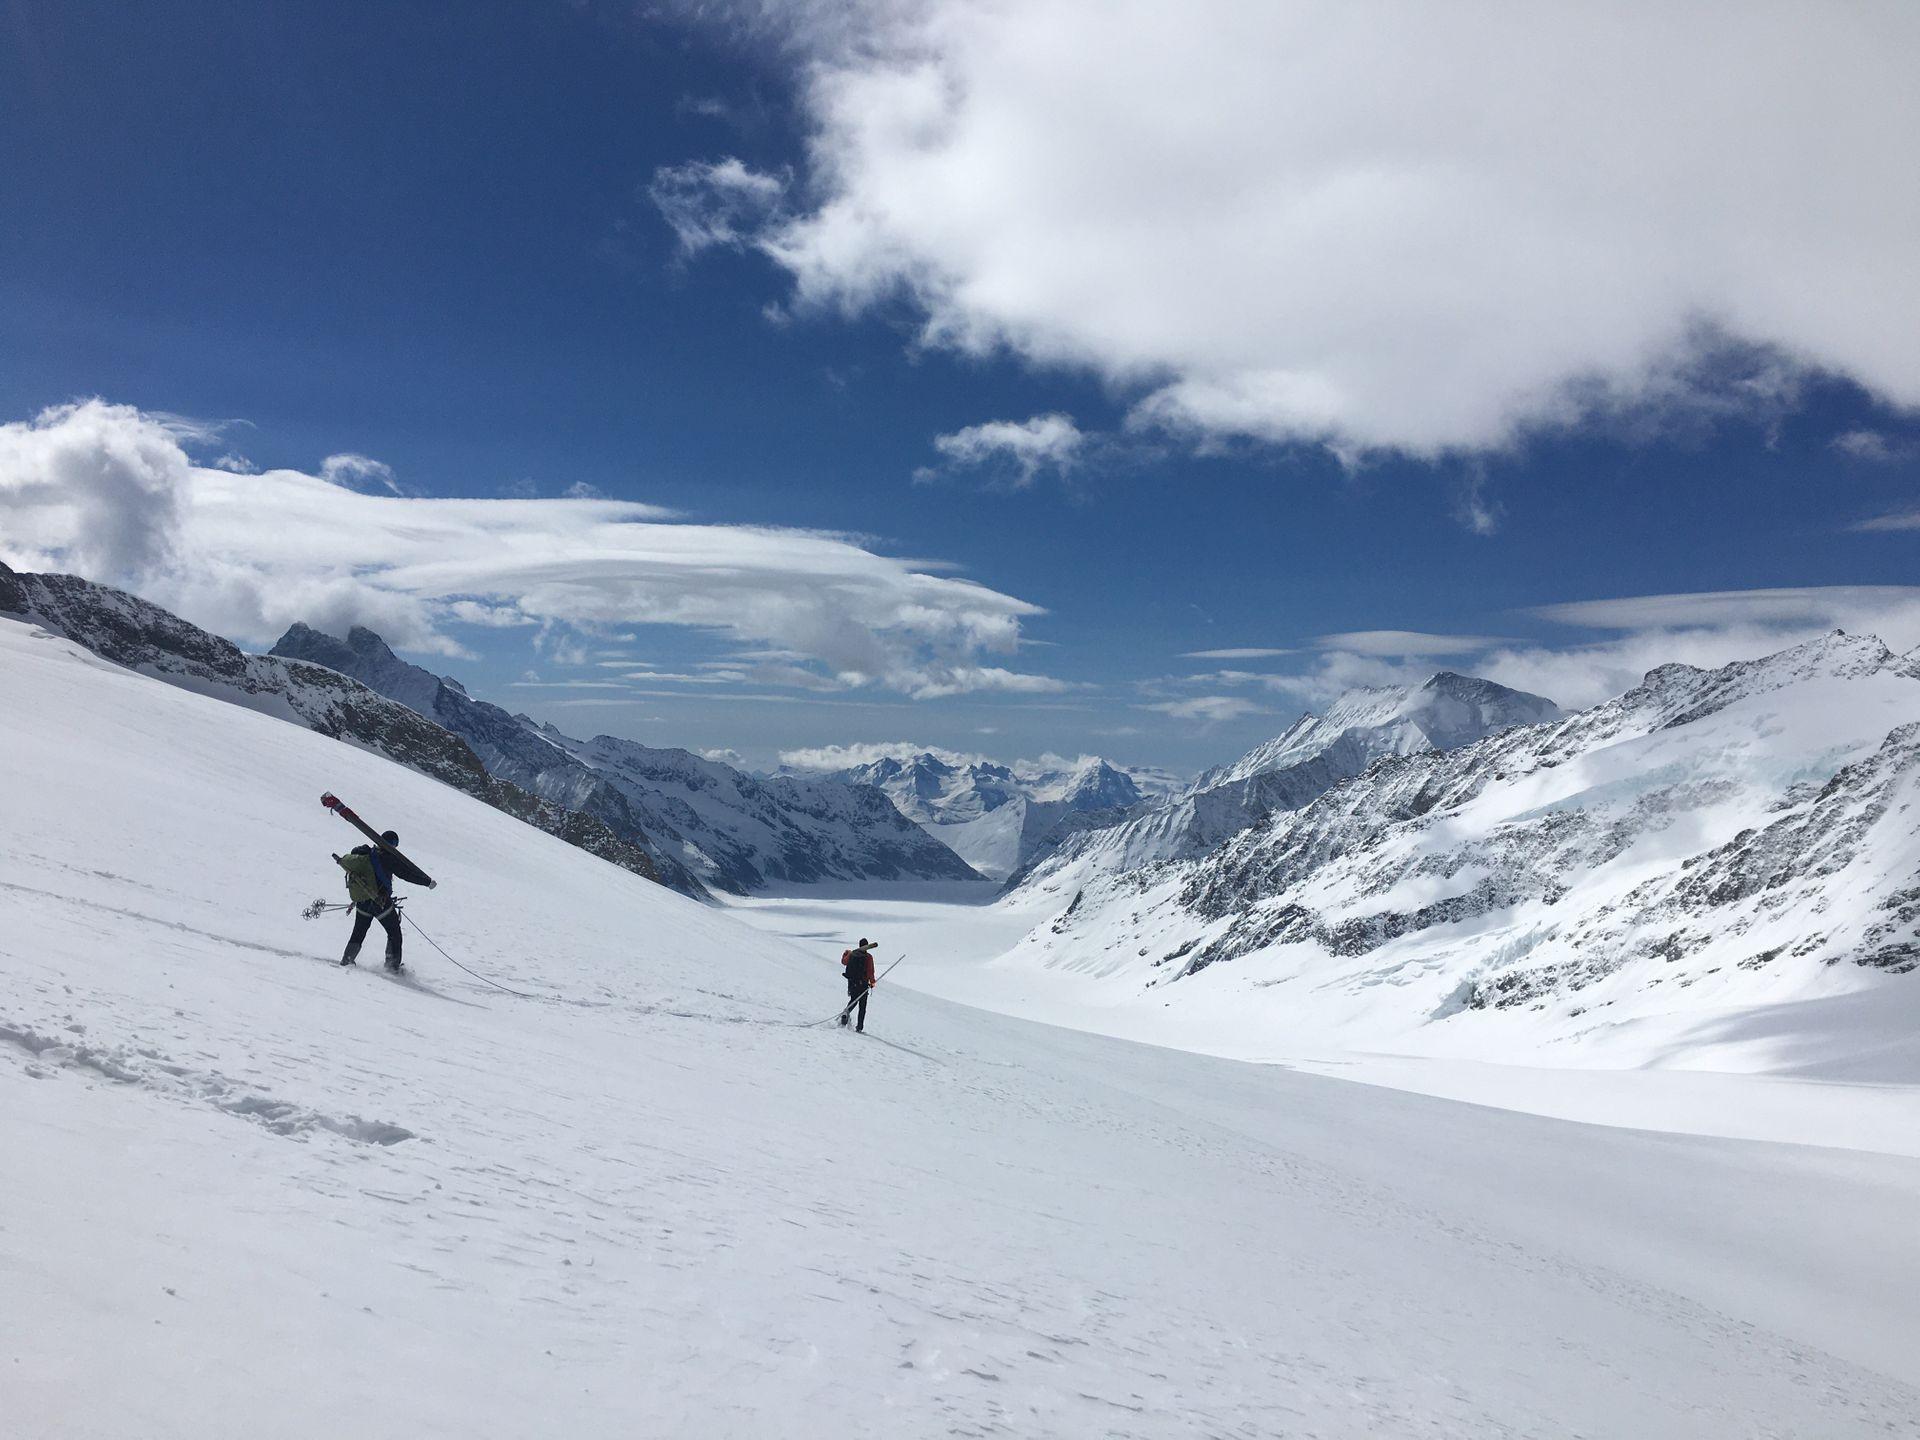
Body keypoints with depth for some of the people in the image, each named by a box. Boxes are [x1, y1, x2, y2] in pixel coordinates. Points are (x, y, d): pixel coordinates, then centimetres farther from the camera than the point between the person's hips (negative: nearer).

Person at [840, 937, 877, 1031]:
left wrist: (845, 953, 40)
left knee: (853, 1000, 24)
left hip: (851, 982, 3)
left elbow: (844, 962, 21)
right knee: (862, 1006, 7)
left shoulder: (851, 954, 1)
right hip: (863, 984, -3)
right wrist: (872, 982, 0)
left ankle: (846, 1013, -4)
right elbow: (870, 971, -15)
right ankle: (860, 1026, 4)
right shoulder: (868, 956, -11)